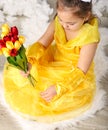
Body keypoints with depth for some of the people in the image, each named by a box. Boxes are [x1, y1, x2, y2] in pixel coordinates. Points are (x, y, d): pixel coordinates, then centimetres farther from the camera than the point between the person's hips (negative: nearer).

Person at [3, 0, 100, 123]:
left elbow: (81, 71, -25)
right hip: (53, 59, 5)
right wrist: (28, 61, -34)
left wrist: (58, 88, -34)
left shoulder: (90, 36, -30)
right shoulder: (58, 22, -18)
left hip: (74, 74, -4)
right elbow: (41, 44, -13)